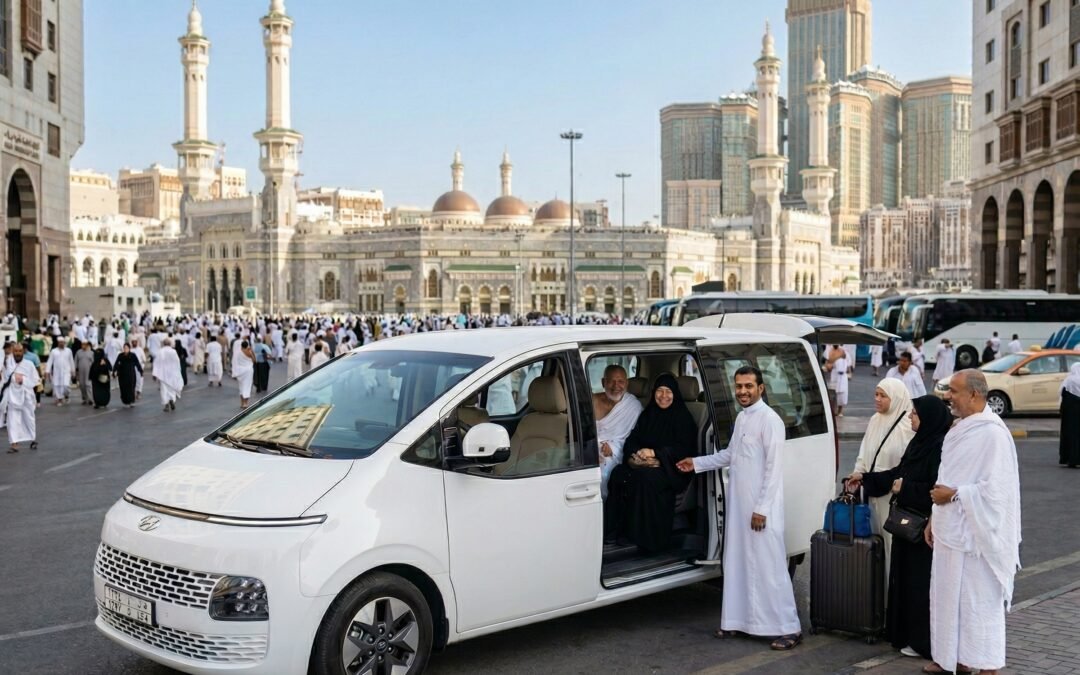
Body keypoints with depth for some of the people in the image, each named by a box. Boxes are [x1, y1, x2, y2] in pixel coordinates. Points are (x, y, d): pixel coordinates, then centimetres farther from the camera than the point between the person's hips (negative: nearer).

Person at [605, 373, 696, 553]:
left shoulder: (683, 417, 0)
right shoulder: (647, 414, 15)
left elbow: (683, 448, -9)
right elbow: (632, 439, 10)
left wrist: (655, 453, -18)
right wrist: (635, 453, -13)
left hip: (670, 467, -5)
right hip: (642, 462, 5)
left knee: (646, 479, -35)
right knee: (618, 474, -25)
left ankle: (651, 539, -25)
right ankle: (616, 530, -20)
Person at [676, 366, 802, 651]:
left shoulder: (769, 419, -15)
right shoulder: (741, 417, 12)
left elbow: (774, 468, -18)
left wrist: (762, 509, -19)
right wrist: (697, 463, 24)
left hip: (760, 507, -8)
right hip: (738, 504, 9)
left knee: (768, 566, -5)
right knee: (737, 563, 13)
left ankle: (789, 628, 2)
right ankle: (738, 620, 24)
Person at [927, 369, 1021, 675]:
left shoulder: (992, 433, -18)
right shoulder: (960, 429, 10)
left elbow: (995, 488, -23)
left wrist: (953, 495, -15)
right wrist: (935, 518, 17)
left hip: (976, 535, -9)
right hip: (952, 531, 9)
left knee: (980, 603, 0)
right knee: (951, 597, 16)